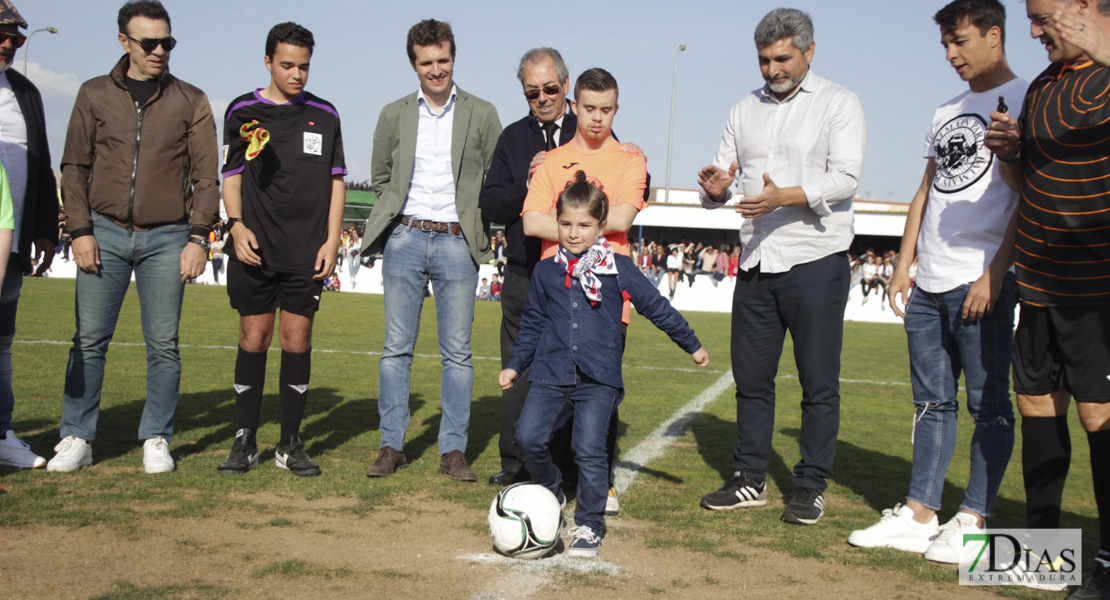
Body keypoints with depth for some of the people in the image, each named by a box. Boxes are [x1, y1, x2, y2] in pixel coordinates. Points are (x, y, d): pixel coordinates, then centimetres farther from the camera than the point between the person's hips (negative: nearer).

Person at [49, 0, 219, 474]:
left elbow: (205, 176, 5)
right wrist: (80, 230, -2)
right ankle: (76, 439, 9)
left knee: (163, 343, 1)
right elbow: (74, 167, 8)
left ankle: (156, 440, 11)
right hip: (105, 232, 1)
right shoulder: (95, 94, 9)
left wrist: (198, 237, -4)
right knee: (89, 340, 0)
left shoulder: (190, 101, 7)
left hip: (167, 238, 0)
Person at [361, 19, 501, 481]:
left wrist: (476, 224, 0)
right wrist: (399, 214, 8)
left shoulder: (481, 114, 4)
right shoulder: (394, 115, 9)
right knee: (396, 348, 1)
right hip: (404, 239, 1)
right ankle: (391, 446, 9)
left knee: (457, 352, 0)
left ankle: (454, 451, 7)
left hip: (457, 243, -1)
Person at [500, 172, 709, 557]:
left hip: (599, 379, -3)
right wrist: (515, 365, 17)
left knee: (589, 450, -11)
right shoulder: (546, 271, 10)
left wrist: (692, 345, 16)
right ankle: (551, 494, 19)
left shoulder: (619, 268, 3)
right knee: (528, 438, -10)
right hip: (550, 374, 3)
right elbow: (532, 324, 21)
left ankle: (589, 524, 7)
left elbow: (656, 308, 10)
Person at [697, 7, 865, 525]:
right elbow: (721, 181, 13)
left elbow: (845, 177, -14)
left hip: (816, 262, -5)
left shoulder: (838, 104, -1)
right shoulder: (746, 109, 15)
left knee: (818, 382, 0)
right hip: (755, 263, 5)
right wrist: (715, 188, -12)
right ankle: (750, 481, 19)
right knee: (751, 378, 9)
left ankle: (811, 487, 10)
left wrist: (785, 197, -29)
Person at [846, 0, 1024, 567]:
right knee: (932, 402, 9)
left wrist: (994, 274, -15)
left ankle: (973, 520, 4)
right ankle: (919, 514, 13)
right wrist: (902, 265, 14)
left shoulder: (1024, 101, -2)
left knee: (988, 403, -1)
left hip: (983, 282, -7)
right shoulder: (945, 113, 20)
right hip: (930, 284, 7)